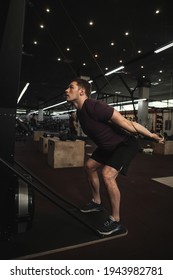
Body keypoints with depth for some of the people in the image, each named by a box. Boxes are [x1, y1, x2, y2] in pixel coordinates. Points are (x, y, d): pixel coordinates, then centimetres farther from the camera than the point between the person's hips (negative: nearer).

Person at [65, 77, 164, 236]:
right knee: (90, 166, 15)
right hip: (108, 145, 10)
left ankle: (116, 221, -4)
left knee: (108, 175, -24)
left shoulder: (95, 107, -30)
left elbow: (126, 123, -28)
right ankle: (97, 203, 32)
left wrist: (151, 136, -21)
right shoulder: (80, 111, 0)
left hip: (125, 144, -10)